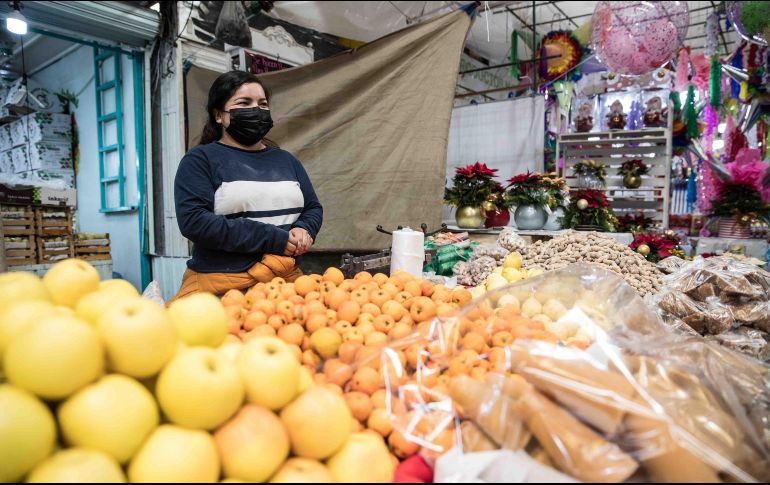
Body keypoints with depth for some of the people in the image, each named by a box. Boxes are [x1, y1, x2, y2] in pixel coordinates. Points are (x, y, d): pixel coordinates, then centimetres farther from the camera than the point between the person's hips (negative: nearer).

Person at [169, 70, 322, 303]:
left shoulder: (286, 160, 15)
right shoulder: (200, 159, -1)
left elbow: (313, 207, 17)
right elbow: (193, 221, -15)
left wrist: (304, 230, -8)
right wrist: (272, 239, -17)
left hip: (287, 279, 5)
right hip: (220, 284, -4)